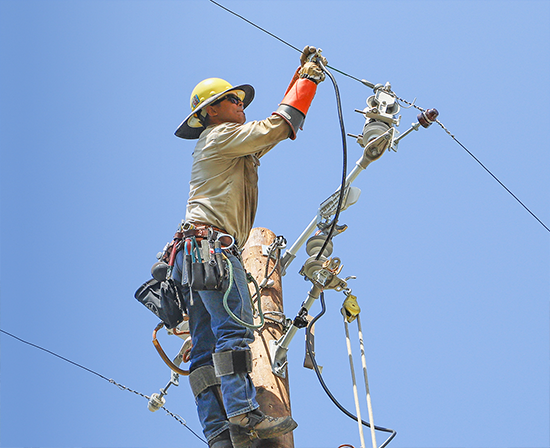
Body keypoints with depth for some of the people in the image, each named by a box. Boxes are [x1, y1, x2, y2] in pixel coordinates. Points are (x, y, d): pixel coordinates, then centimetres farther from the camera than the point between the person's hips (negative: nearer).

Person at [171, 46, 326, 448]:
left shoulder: (237, 148, 32)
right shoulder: (220, 136, 5)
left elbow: (279, 125, 38)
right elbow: (278, 126, -2)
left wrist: (303, 74, 38)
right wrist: (309, 77, 8)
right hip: (211, 244, -10)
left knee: (207, 346, -4)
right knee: (234, 328, -22)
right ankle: (243, 415, -34)